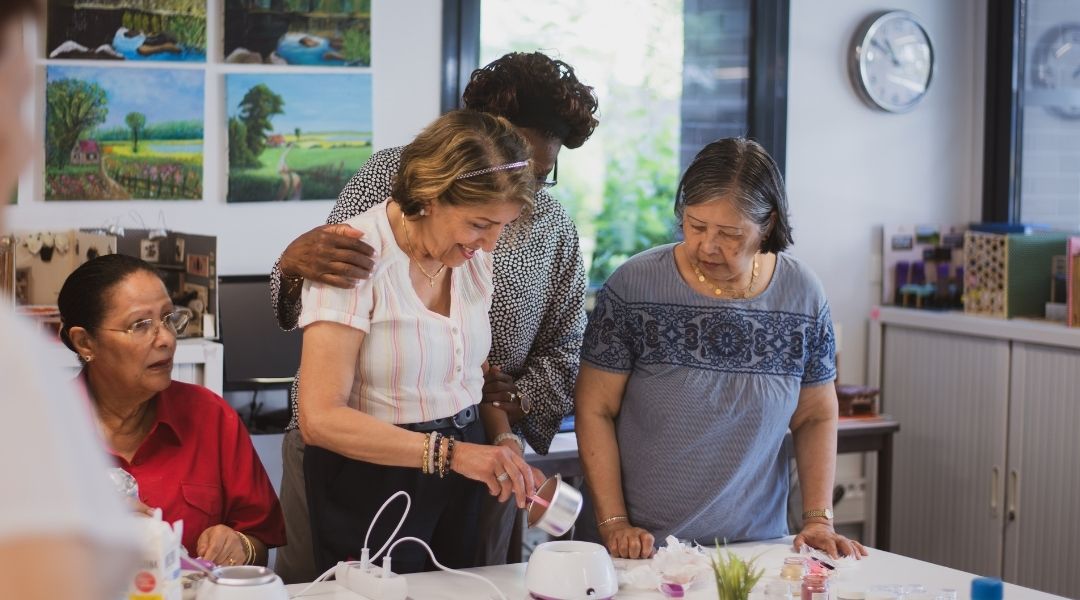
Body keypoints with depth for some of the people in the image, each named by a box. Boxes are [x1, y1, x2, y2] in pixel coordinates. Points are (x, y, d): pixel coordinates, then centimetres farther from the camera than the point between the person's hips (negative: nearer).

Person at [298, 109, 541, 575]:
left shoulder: (474, 256, 1)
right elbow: (320, 419, -26)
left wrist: (507, 452, -5)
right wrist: (450, 452, -32)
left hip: (459, 489, 7)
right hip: (373, 485, -6)